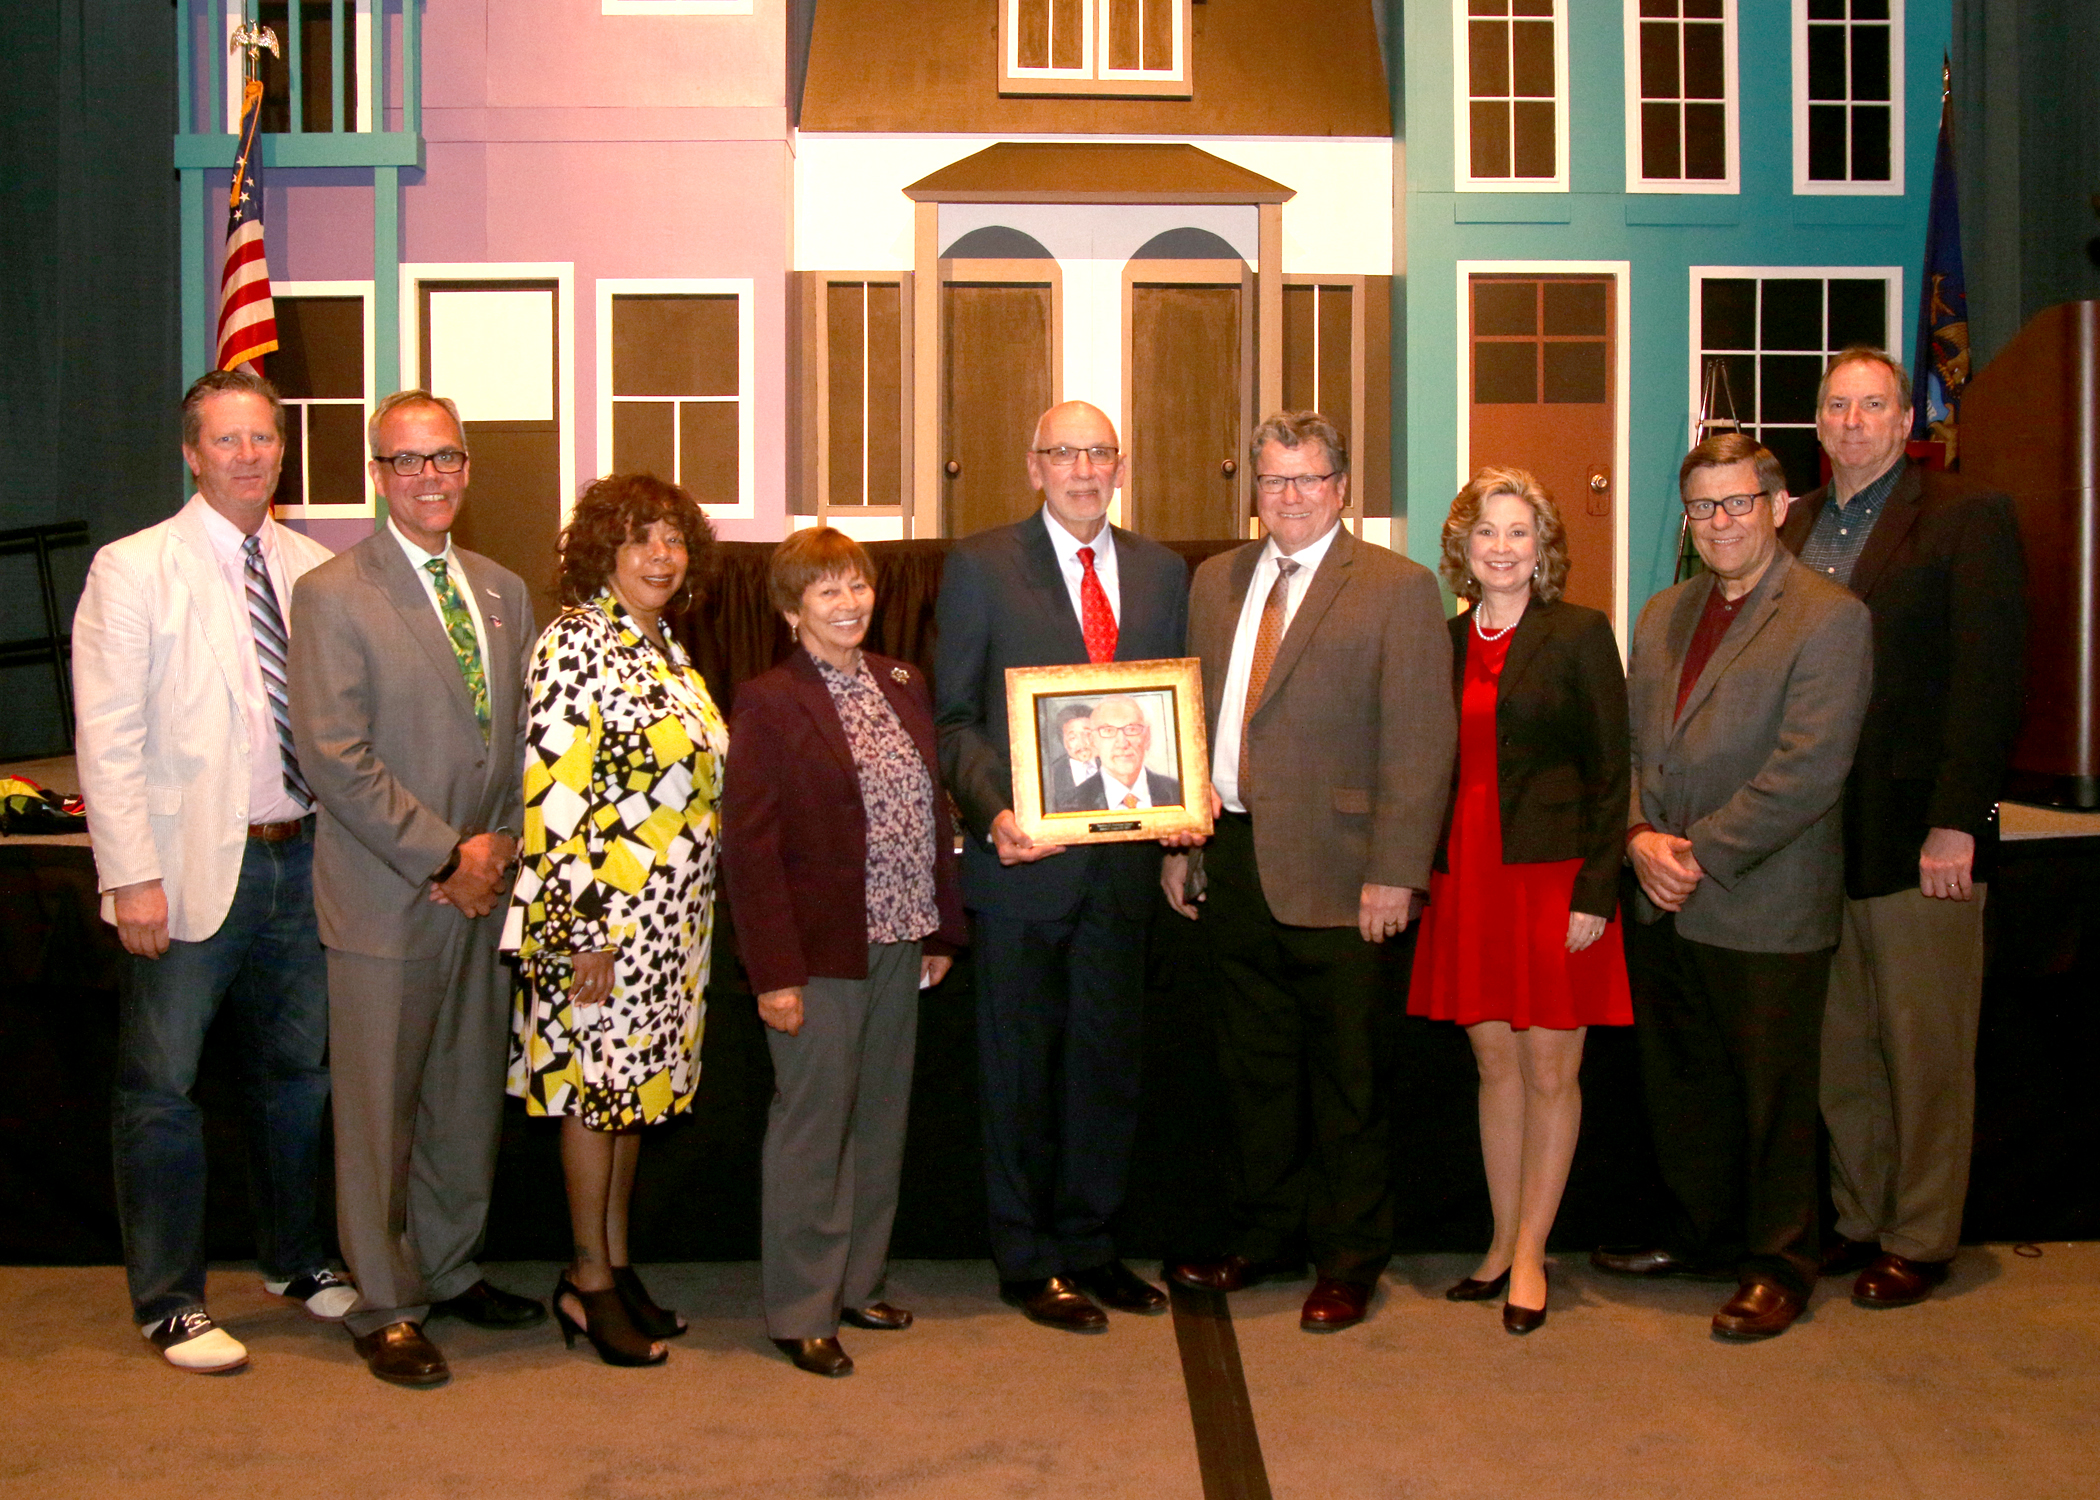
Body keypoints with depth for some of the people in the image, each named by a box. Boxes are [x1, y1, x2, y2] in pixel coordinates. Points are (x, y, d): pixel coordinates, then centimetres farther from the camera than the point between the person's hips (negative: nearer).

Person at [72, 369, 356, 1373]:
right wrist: (131, 876, -15)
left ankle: (292, 1259, 35)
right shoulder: (134, 570, -5)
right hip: (191, 869, -4)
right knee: (161, 1091, 3)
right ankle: (169, 1303, 17)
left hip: (302, 859, 5)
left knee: (297, 1075, 16)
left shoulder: (315, 569, 8)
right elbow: (108, 739, -9)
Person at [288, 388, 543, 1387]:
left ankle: (448, 1269, 30)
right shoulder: (332, 594, -7)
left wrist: (500, 843, -2)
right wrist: (444, 856, -14)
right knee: (379, 1109, 3)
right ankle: (384, 1307, 15)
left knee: (471, 1097, 14)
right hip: (387, 898, -5)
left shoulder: (503, 592, 12)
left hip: (485, 892, 6)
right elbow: (334, 756, -13)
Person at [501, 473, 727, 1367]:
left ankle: (618, 1262, 24)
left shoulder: (665, 647, 13)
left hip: (672, 919, 8)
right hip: (603, 912, -8)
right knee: (596, 1083, 0)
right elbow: (554, 791, -18)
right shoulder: (575, 642, -13)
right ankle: (588, 1280, 12)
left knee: (635, 1084, 14)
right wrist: (583, 926, -20)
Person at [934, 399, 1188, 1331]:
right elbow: (953, 718, -3)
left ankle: (1090, 1246, 27)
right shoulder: (981, 565, -1)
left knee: (1109, 1060, 12)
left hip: (1123, 859, 4)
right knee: (1021, 1064, 6)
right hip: (1023, 857, -4)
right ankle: (1027, 1260, 19)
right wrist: (994, 811, -18)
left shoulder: (1162, 572, 11)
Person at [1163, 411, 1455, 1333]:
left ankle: (1348, 1260, 20)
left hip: (1338, 876, -5)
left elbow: (1420, 743, -10)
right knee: (1254, 1068, 15)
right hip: (1234, 866, 5)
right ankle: (1268, 1235, 31)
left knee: (1347, 1077, 6)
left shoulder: (1398, 588, -5)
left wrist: (1393, 873, -15)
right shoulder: (1216, 581, 13)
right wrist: (1178, 844, 11)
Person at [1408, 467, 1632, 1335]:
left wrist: (1594, 895, -12)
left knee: (1549, 1071, 3)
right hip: (1466, 879, 4)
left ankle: (1529, 1255, 14)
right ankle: (1504, 1244, 22)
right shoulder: (1443, 644, 10)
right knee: (1495, 1064, 11)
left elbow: (1610, 776, -5)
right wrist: (1421, 877, 5)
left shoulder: (1580, 636, -3)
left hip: (1552, 875, -4)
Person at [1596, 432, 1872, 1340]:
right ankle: (1703, 1237, 34)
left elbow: (1809, 770, -17)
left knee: (1774, 1095, 5)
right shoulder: (1662, 616, 13)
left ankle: (1778, 1263, 21)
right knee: (1680, 1085, 17)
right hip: (1664, 904, 7)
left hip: (1766, 912, -6)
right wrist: (1641, 836, -6)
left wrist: (1702, 854, -17)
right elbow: (1628, 744, 12)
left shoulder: (1829, 618, -9)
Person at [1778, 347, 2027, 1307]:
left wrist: (1956, 823, -16)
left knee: (1925, 1048, 4)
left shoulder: (1968, 519, -3)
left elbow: (1988, 681, -10)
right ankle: (1859, 1221, 23)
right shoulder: (1796, 529, 13)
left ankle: (1920, 1241, 17)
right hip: (1820, 833, 5)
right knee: (1840, 1048, 10)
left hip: (1919, 835, -5)